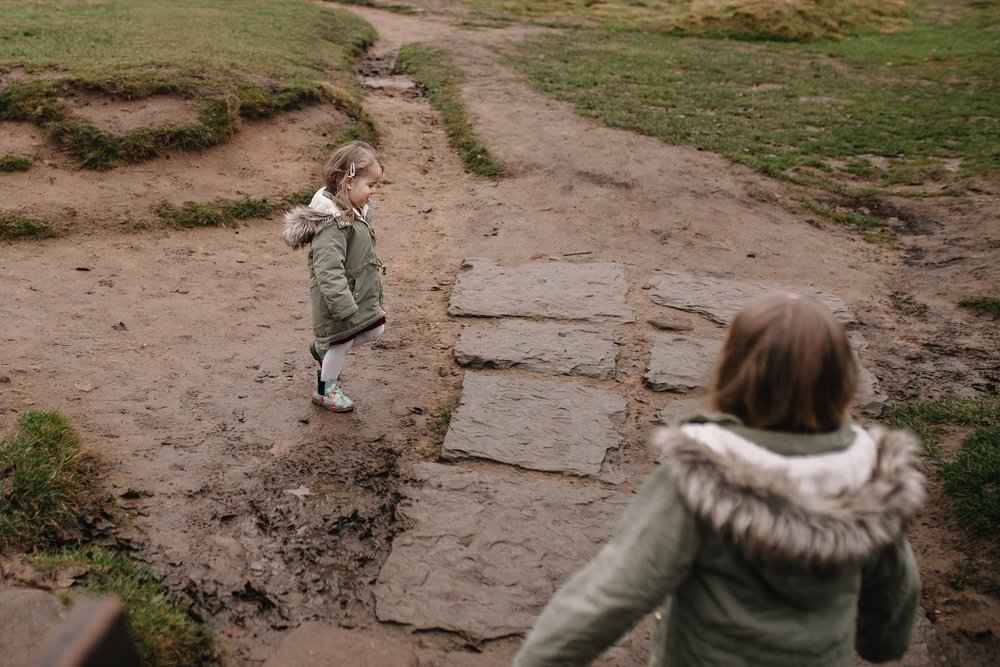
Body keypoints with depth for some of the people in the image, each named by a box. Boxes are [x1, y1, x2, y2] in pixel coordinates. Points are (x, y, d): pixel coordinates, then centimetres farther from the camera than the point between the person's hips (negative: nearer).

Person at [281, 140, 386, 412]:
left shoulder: (356, 211, -1)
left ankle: (323, 347, 36)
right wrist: (347, 309, -29)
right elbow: (329, 273, -33)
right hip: (340, 297, -9)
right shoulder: (332, 224, -32)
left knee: (375, 329, 16)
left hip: (363, 292, 9)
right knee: (343, 341, 9)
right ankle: (325, 390, 34)